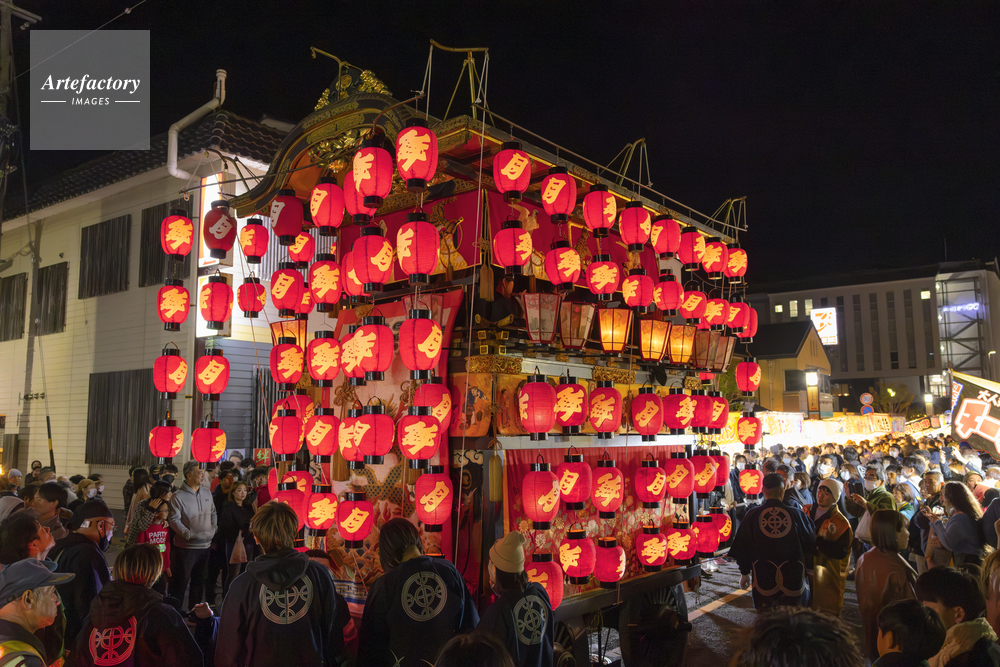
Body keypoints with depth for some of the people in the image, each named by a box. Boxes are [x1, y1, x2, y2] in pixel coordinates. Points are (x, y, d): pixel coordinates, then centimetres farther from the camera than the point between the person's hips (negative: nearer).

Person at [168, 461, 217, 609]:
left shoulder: (207, 493, 8)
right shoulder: (178, 496, -11)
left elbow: (213, 513, 18)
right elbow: (174, 520, -15)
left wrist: (214, 529, 5)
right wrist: (189, 534, -20)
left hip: (205, 546, 6)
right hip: (186, 546, -6)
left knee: (199, 581, 16)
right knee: (180, 581, 1)